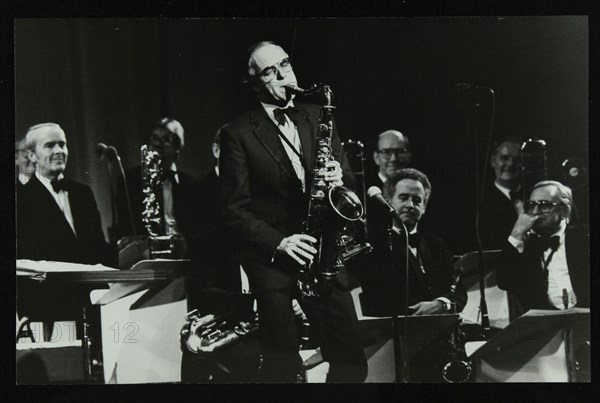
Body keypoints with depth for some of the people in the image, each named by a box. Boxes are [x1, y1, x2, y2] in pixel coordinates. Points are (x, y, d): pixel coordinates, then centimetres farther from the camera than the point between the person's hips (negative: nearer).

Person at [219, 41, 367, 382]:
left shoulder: (317, 117, 10)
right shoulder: (238, 134, -3)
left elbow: (348, 177, 14)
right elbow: (235, 211, -4)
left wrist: (339, 178, -9)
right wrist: (278, 242, -17)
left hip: (321, 251, 4)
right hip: (271, 257, -3)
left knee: (352, 362, 0)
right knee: (283, 367, 0)